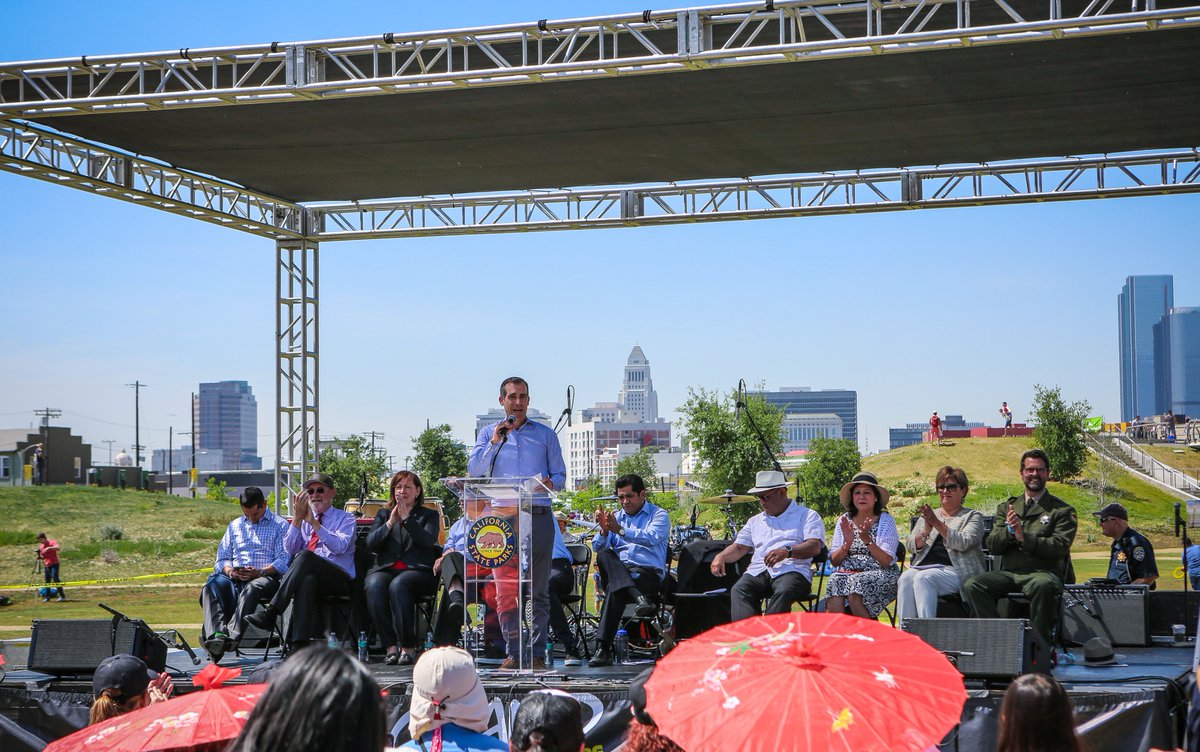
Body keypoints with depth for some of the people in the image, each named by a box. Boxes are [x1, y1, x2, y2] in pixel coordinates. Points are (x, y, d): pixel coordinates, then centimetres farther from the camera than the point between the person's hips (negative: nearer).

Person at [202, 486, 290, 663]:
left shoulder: (280, 525, 11)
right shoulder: (234, 526, 28)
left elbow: (284, 561, -1)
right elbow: (222, 557, 20)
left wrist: (259, 572, -17)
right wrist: (229, 570, -4)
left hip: (266, 577, -4)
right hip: (234, 578, 4)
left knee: (251, 588, -41)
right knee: (213, 584, -31)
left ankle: (232, 635, -56)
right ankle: (217, 635, -50)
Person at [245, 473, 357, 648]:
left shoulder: (345, 519, 14)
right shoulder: (303, 520, 24)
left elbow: (340, 546, -8)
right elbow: (289, 550, 8)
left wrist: (314, 523, -13)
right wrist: (297, 519, -3)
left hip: (338, 579, -2)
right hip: (307, 574, 2)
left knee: (305, 556, -34)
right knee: (307, 579, -39)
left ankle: (271, 612, -40)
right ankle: (300, 643, -51)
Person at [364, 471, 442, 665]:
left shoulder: (429, 515, 18)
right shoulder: (383, 514, 25)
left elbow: (427, 541, -3)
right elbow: (370, 544, 9)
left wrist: (407, 518, -11)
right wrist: (390, 523, -4)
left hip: (417, 570, -2)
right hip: (385, 568, 3)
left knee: (398, 585, -37)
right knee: (374, 586, -34)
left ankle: (408, 647, -33)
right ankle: (390, 647, -35)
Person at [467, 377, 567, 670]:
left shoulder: (545, 434, 14)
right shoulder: (488, 433, 15)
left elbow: (560, 474, 12)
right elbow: (474, 470, 3)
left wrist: (550, 483, -10)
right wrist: (495, 442, -8)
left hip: (538, 516, 0)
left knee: (539, 588, -2)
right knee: (505, 588, -4)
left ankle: (537, 651, 1)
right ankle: (513, 651, -1)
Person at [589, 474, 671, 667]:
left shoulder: (658, 515, 8)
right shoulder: (616, 516, 24)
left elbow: (651, 538, -16)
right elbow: (598, 547, 10)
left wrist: (620, 530, -29)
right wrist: (604, 530, -14)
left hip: (649, 573, -4)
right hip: (617, 570, 4)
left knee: (614, 589, -37)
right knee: (605, 555, -33)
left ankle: (603, 649, -40)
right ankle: (639, 598, -51)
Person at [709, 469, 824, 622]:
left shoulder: (807, 516, 12)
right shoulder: (755, 521, 30)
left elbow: (815, 547, -3)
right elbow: (739, 547, 25)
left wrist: (787, 551, -22)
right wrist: (721, 556, 2)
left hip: (793, 570, -4)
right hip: (758, 572, 4)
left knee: (784, 592, -38)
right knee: (739, 590, -29)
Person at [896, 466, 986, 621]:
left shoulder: (973, 516, 13)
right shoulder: (929, 515, 25)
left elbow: (964, 543, -8)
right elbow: (910, 546, 13)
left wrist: (938, 524, -14)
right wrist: (925, 533, -8)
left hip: (954, 570, -4)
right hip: (922, 567, 4)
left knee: (924, 578, -34)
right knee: (906, 577, -30)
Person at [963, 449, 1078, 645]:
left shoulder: (1062, 510, 9)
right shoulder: (1006, 507, 21)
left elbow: (1060, 547, -5)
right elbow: (992, 545, 12)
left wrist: (1024, 537, -14)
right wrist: (1009, 531, -9)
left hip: (1042, 572, -3)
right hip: (1008, 573, 4)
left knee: (1042, 586, -40)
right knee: (972, 585, -25)